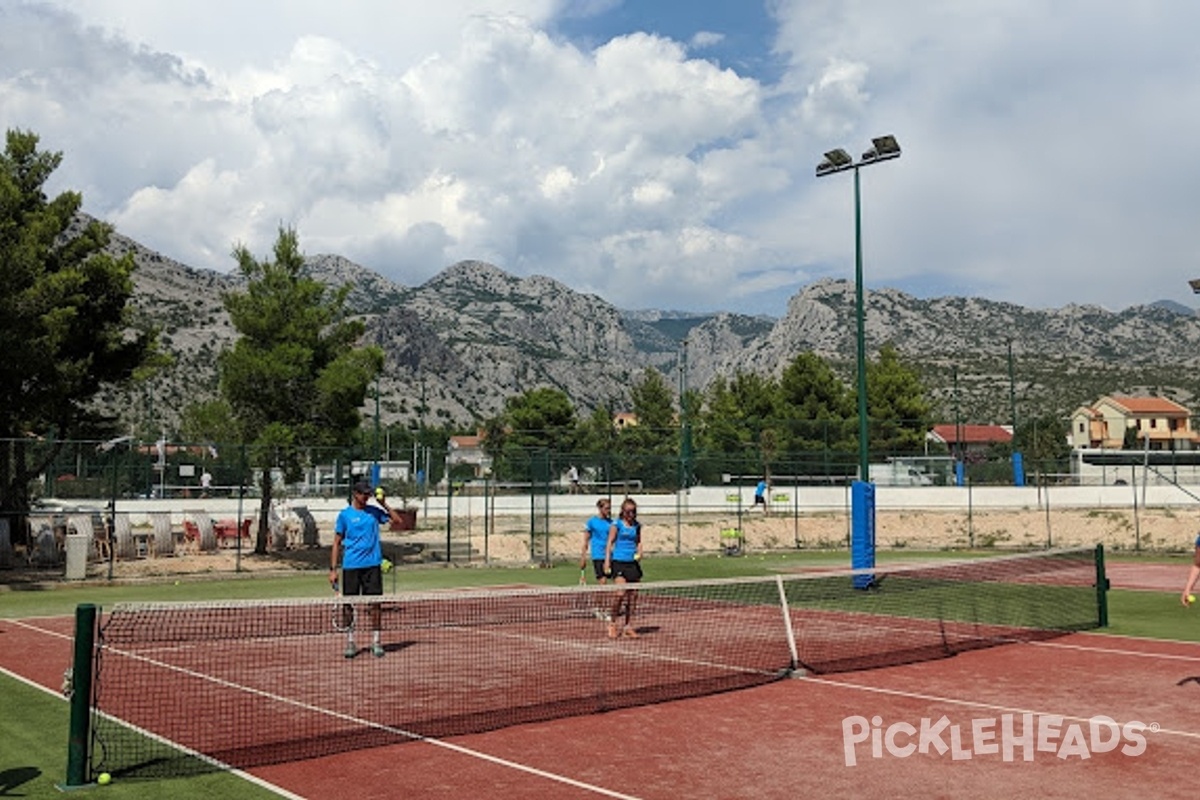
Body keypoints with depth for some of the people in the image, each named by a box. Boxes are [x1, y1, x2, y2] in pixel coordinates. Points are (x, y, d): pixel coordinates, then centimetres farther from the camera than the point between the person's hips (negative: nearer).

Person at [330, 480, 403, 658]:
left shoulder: (374, 511, 8)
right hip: (351, 566, -2)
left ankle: (376, 642, 10)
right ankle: (350, 642, 16)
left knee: (375, 604, 2)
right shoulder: (344, 515, 1)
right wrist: (333, 569, -3)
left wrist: (384, 504, -6)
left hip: (372, 565, 2)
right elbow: (337, 543, 2)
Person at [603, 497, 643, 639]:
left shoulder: (637, 526, 12)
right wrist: (607, 562, -8)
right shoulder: (616, 525, -1)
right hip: (619, 562, -5)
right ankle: (612, 623, -2)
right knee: (621, 593, -17)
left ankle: (628, 626, 12)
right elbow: (610, 543, -1)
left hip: (633, 563, 5)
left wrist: (639, 553, 0)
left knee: (633, 595, 3)